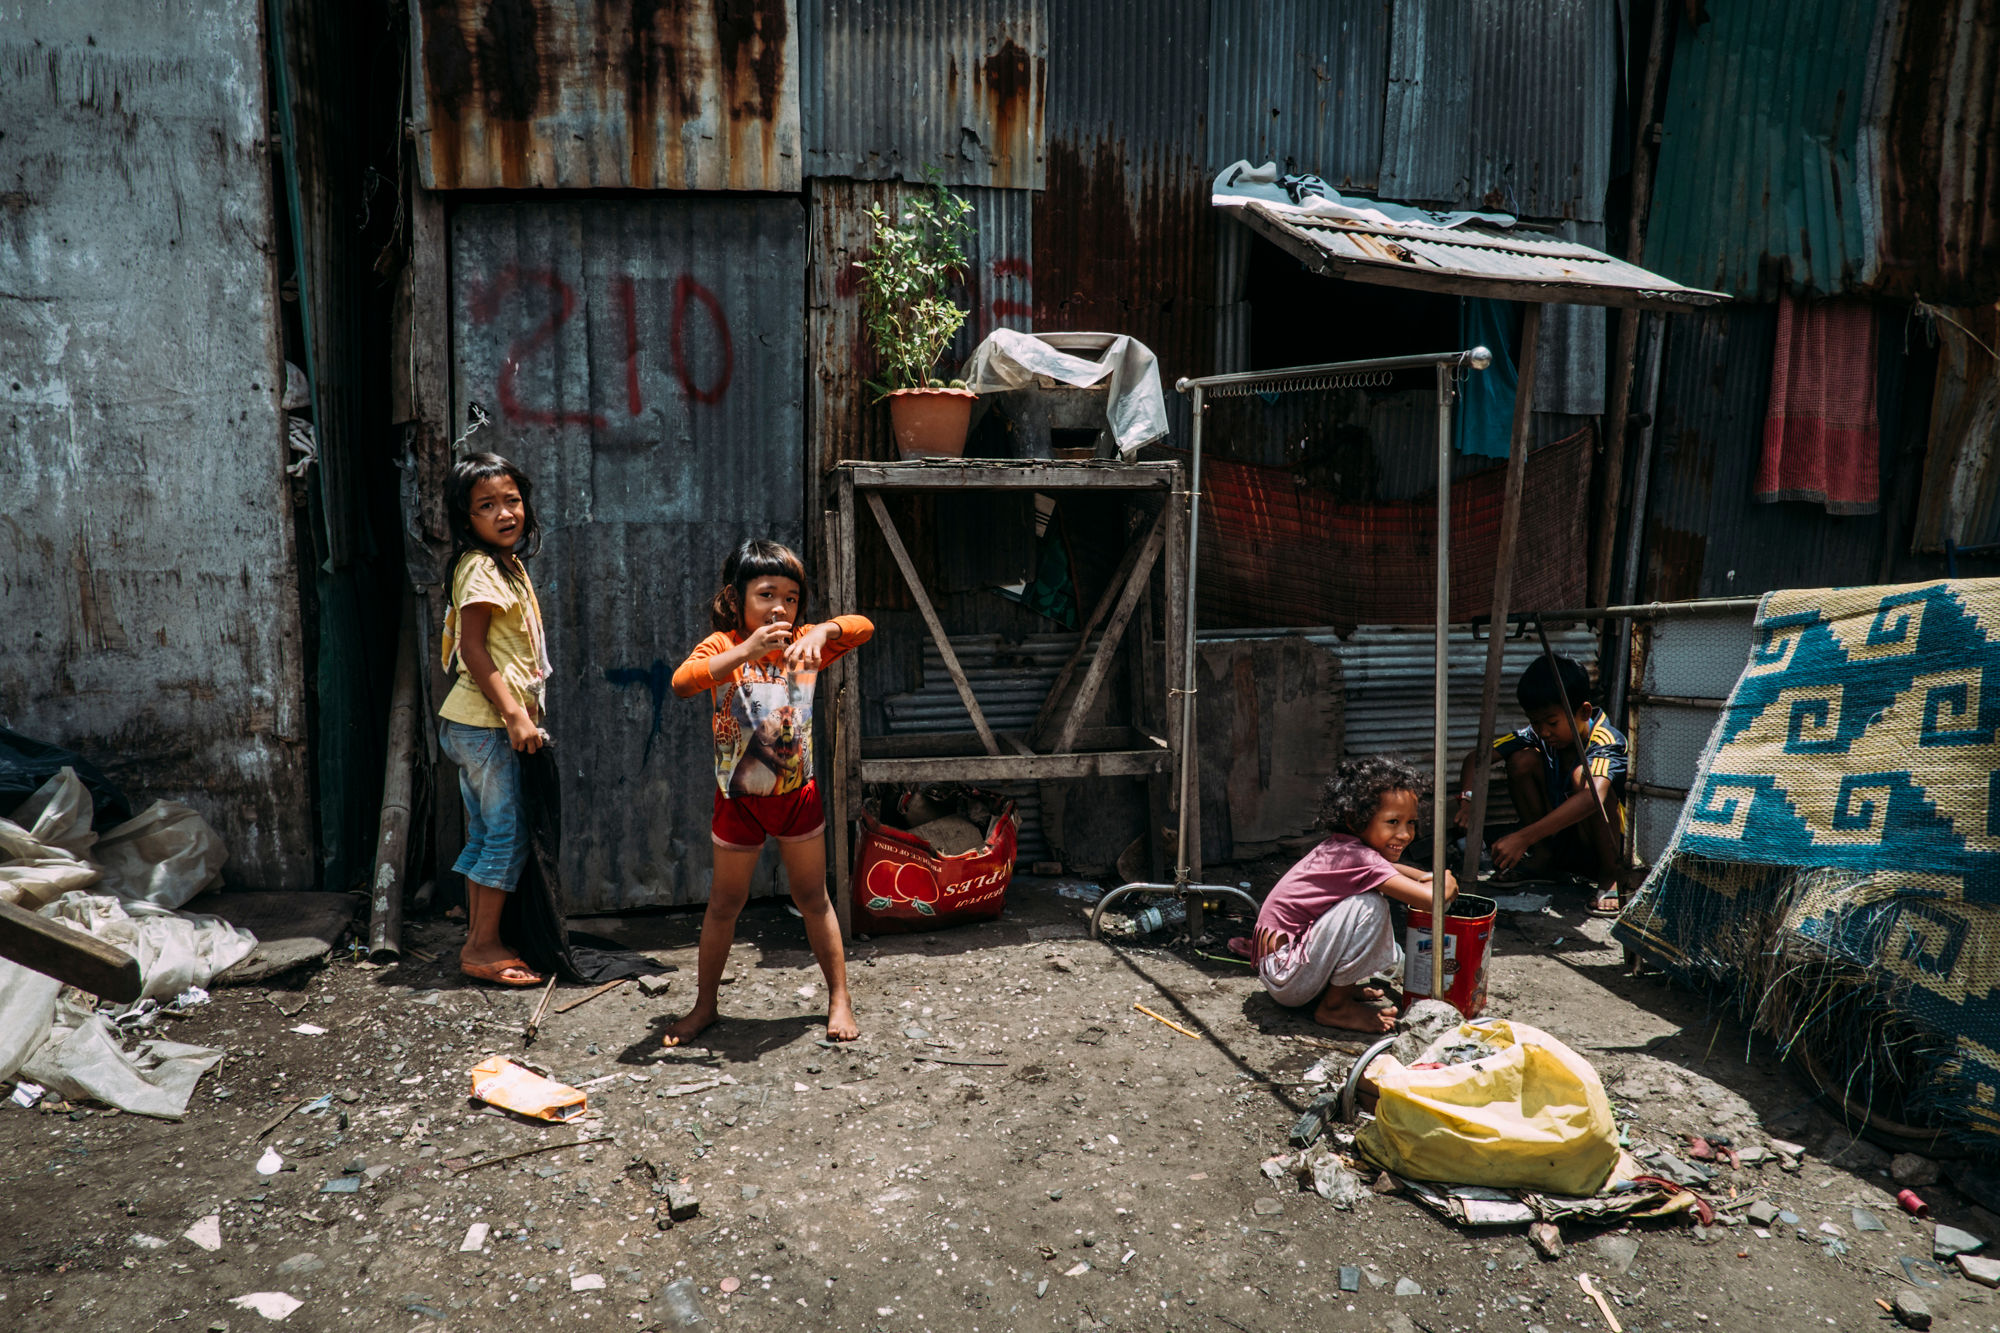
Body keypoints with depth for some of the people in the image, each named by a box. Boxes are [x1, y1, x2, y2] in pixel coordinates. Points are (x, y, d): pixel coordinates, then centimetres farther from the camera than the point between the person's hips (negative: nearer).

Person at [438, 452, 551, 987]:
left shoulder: (509, 563, 15)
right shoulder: (481, 568, -14)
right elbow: (473, 650, -20)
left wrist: (518, 713, 17)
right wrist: (514, 714, -23)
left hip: (490, 722, 10)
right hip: (486, 722, -10)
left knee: (485, 833, 14)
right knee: (508, 832, -5)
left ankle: (479, 941, 22)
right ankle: (482, 948, 2)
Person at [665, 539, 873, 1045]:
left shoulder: (803, 644, -1)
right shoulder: (723, 646, -11)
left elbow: (862, 626, -10)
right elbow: (682, 682, -29)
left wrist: (822, 631, -30)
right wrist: (745, 652, -37)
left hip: (798, 794, 2)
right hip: (739, 799, -2)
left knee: (813, 898, 12)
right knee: (724, 904, 11)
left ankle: (839, 998, 22)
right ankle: (704, 1004, 27)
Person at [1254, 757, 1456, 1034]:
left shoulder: (1341, 848, 5)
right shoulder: (1358, 858, -22)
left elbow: (1387, 865, 31)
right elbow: (1431, 899, -29)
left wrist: (1426, 876, 12)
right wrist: (1446, 884, -5)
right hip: (1286, 980, -10)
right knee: (1371, 907, -22)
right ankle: (1333, 1007, -10)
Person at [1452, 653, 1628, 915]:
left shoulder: (1606, 741, -26)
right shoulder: (1538, 736, -9)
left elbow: (1593, 797, -45)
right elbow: (1477, 757, -8)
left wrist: (1523, 837, -53)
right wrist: (1468, 800, -31)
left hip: (1606, 847, -5)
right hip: (1558, 843, 5)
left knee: (1583, 775, -31)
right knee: (1522, 759, -14)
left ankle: (1609, 876, -13)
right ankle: (1540, 854, 3)